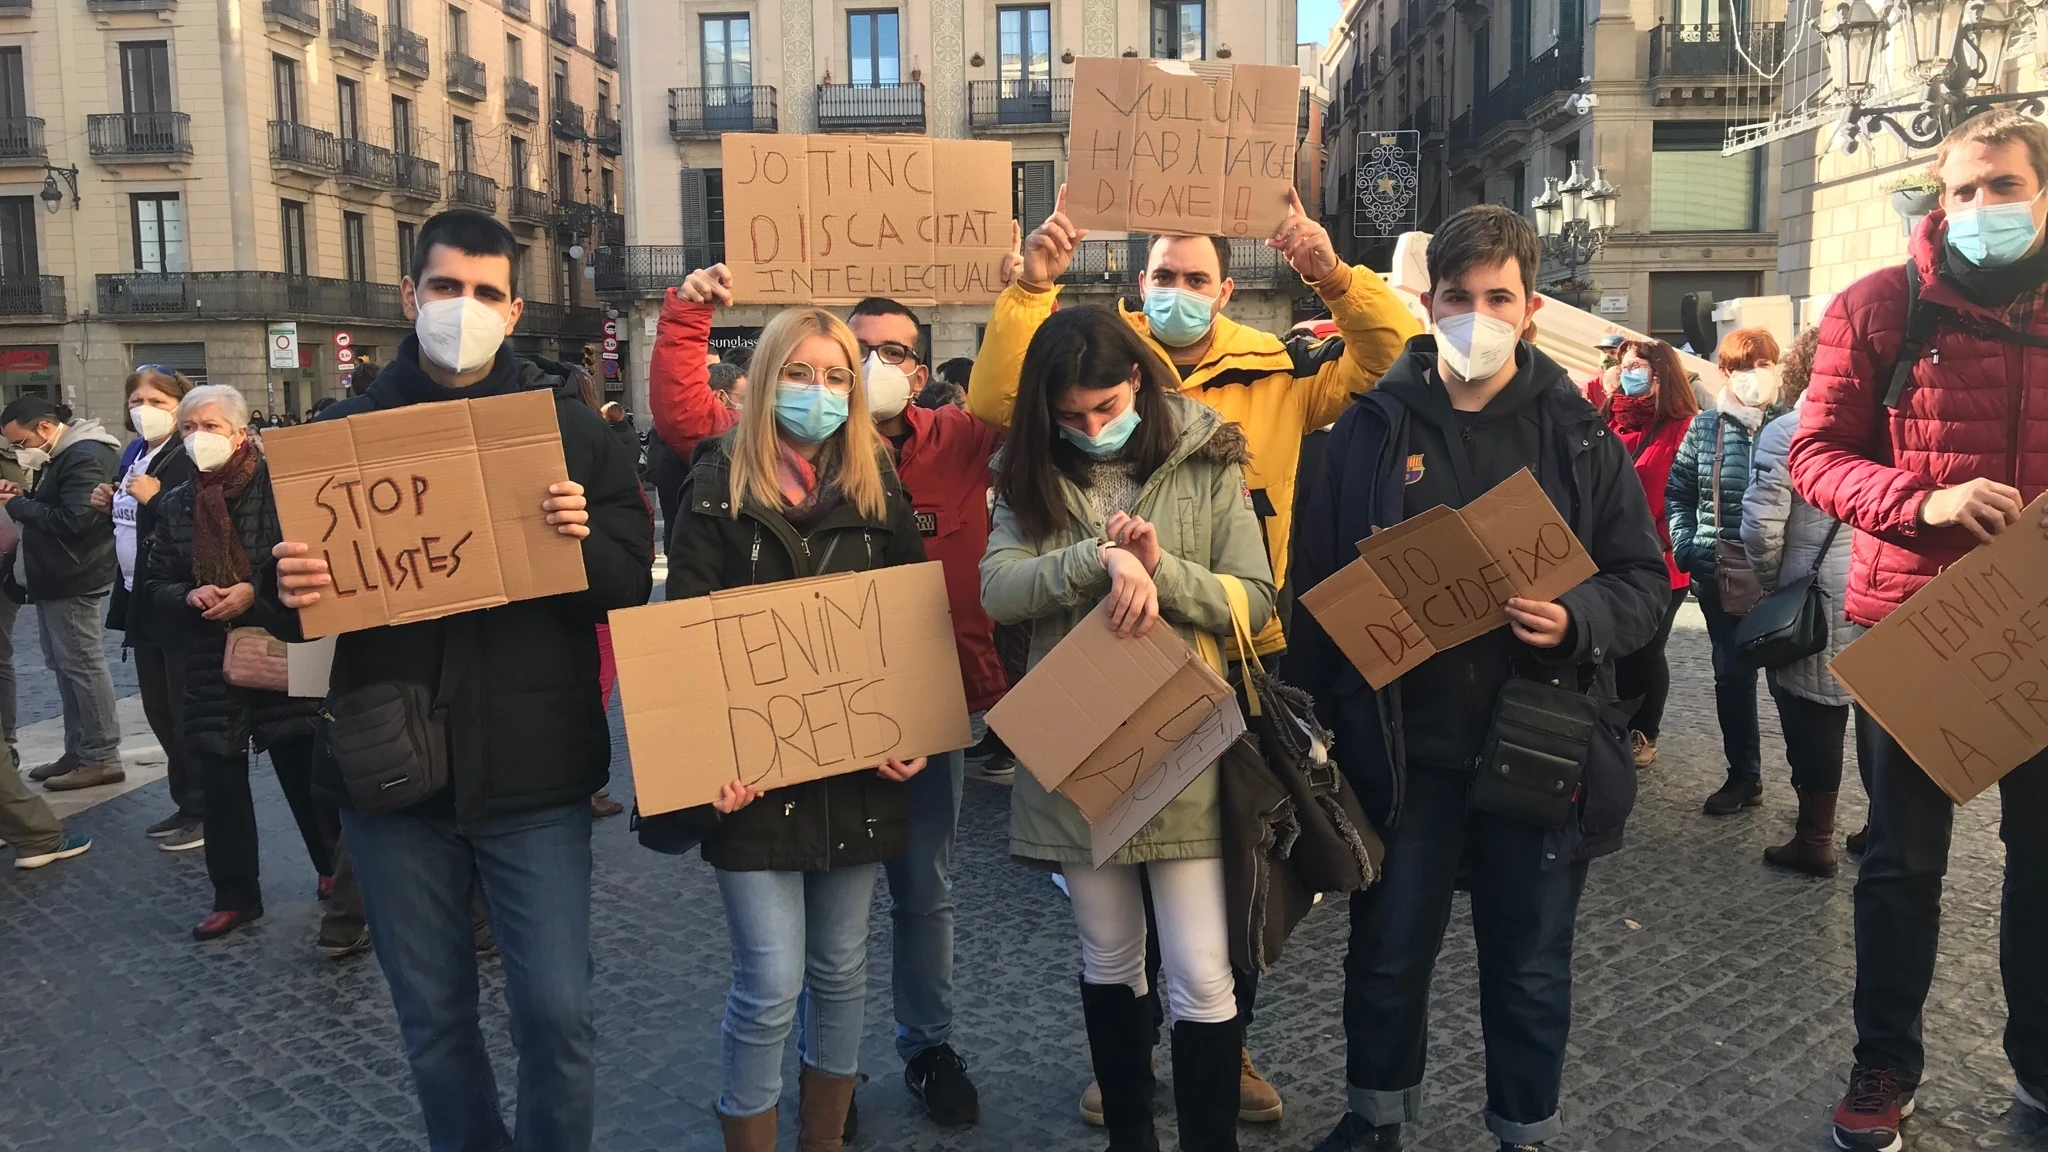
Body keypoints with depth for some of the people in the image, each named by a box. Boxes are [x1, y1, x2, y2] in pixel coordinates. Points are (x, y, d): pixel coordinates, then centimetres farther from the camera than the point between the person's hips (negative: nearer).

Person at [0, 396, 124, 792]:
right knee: (63, 665, 14)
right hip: (57, 577, 11)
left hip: (73, 580, -11)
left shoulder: (84, 458, -17)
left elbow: (73, 521, -25)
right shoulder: (59, 455, 15)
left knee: (83, 666, -6)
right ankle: (78, 751, 21)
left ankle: (102, 758, -1)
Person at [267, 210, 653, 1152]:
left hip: (532, 772, -1)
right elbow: (291, 584, 8)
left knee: (557, 1013, 0)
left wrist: (583, 539, -22)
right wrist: (293, 589, -15)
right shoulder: (349, 428, 6)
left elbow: (632, 585, -1)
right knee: (433, 1021, 14)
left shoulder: (567, 424, 2)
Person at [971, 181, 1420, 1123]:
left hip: (1240, 656, 1)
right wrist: (1031, 287, -21)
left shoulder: (1276, 375, 1)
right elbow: (996, 404, -14)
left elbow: (1399, 362, -4)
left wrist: (1334, 276, -18)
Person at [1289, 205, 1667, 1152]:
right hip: (1403, 748, 0)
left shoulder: (1578, 433, 1)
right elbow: (1318, 580, 1)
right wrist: (1326, 708, -5)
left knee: (1530, 967, 14)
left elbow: (1644, 582, 2)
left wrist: (1578, 621, -19)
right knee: (1387, 951, 15)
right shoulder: (1371, 425, 0)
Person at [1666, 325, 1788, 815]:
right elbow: (1677, 491, 11)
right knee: (1731, 676, 10)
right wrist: (1686, 548, 0)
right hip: (1718, 574, 3)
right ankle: (1743, 775, 22)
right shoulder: (1705, 426, 5)